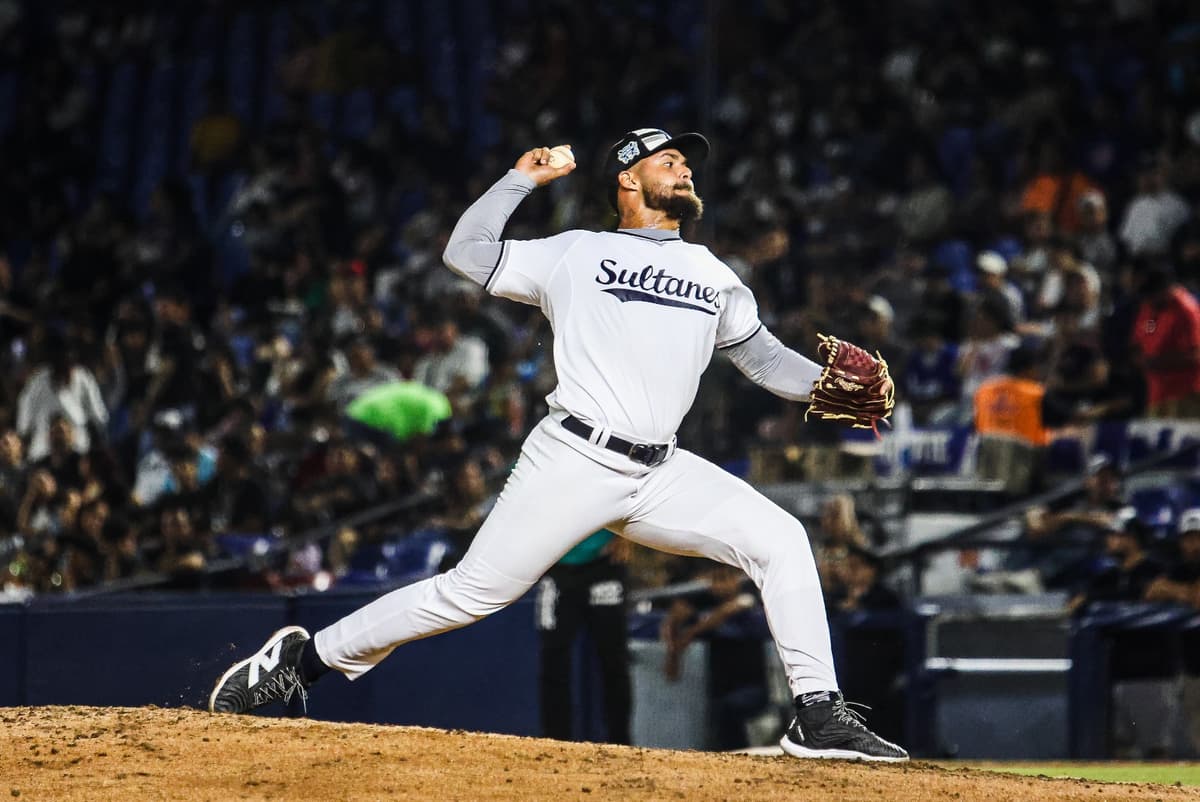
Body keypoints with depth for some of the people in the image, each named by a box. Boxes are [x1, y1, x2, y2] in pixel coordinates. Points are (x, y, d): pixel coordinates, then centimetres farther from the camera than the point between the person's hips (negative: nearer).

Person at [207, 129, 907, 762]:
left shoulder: (715, 277, 20)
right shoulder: (577, 253, 9)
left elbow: (763, 355, 20)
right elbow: (467, 253, 9)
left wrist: (823, 382, 2)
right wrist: (522, 180, 5)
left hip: (662, 476, 4)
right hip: (574, 462, -4)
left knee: (779, 539, -13)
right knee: (472, 593, -9)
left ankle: (819, 717, -11)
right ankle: (306, 657, 4)